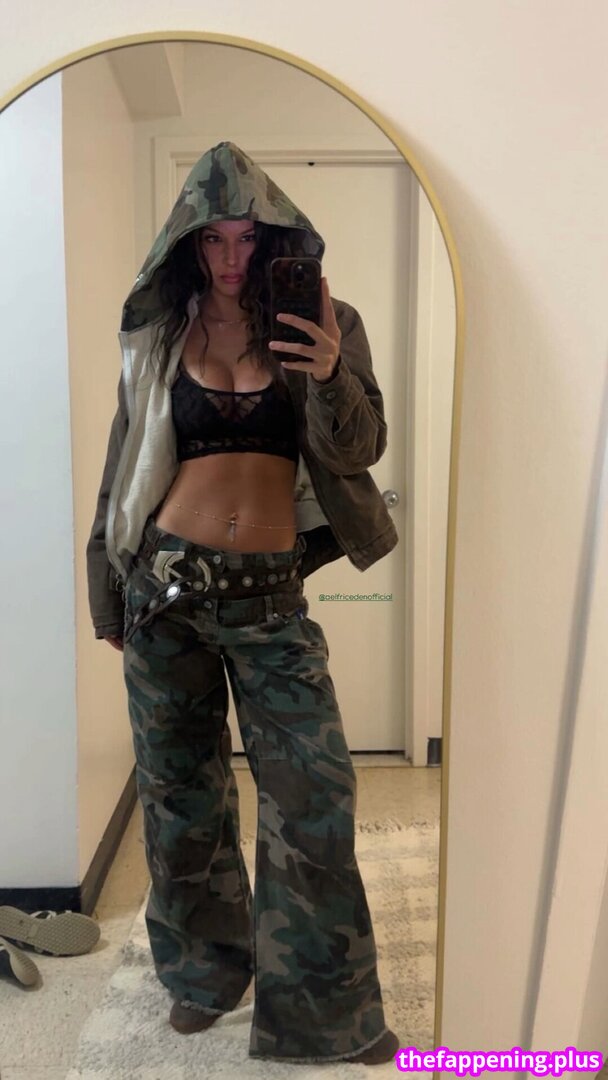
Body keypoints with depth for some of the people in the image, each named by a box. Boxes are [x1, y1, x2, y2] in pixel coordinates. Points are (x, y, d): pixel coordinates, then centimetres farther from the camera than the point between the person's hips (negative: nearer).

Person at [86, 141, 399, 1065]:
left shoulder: (322, 323, 3)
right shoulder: (159, 337, 5)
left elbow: (363, 446, -3)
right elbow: (123, 470, 9)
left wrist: (331, 375, -24)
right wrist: (111, 599, 12)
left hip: (272, 596, -1)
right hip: (168, 587, 1)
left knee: (314, 799, -3)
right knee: (179, 791, 12)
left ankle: (328, 1011, 18)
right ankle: (204, 974, 36)